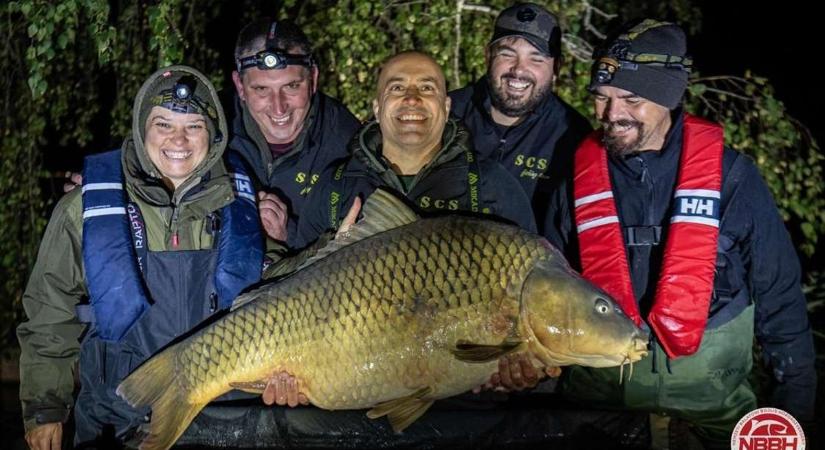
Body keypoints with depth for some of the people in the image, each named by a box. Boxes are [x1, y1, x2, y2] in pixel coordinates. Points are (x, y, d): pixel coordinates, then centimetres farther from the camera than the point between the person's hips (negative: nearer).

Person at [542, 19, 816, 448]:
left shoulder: (731, 175, -8)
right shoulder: (578, 177, -2)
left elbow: (778, 291, -1)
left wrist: (796, 398, 0)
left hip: (710, 392, -1)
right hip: (600, 390, 2)